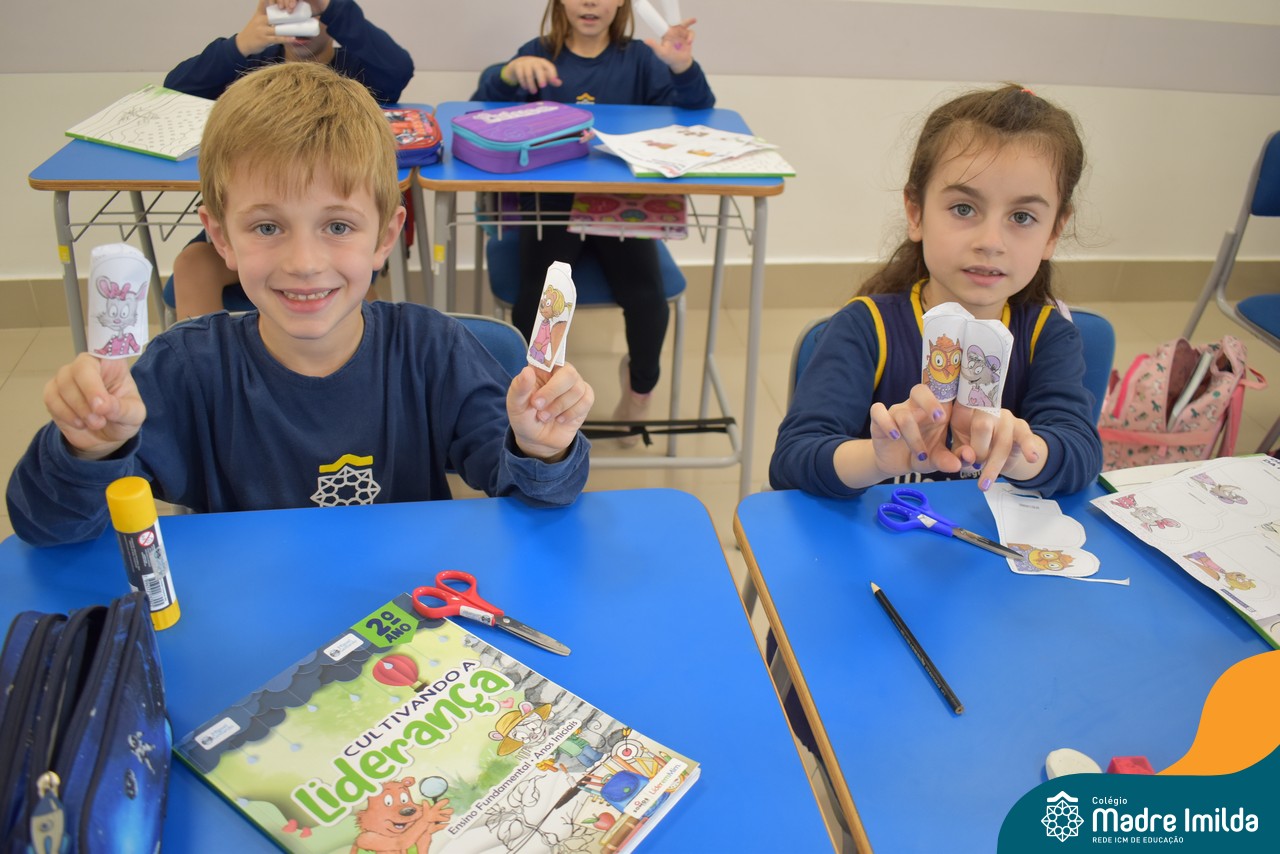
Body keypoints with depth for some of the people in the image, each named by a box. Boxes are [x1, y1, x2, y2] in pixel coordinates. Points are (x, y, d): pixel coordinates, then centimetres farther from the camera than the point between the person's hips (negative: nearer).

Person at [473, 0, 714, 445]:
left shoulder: (638, 58, 8)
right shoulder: (539, 55, 6)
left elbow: (693, 110, -1)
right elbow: (483, 107, -6)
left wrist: (682, 68, -23)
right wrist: (510, 74, -28)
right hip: (550, 203, -1)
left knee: (647, 296, -20)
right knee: (536, 295, -26)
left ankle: (641, 387, 12)